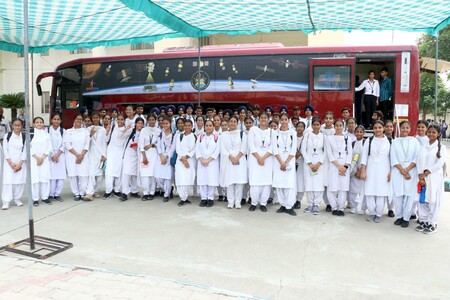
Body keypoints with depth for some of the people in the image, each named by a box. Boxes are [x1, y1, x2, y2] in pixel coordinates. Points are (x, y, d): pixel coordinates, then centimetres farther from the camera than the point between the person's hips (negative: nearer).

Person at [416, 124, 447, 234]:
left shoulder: (442, 147, 1)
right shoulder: (423, 147, 10)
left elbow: (440, 163, -9)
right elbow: (419, 161, 2)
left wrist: (426, 173, -12)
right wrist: (421, 176, -10)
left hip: (434, 178, -3)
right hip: (422, 177, 3)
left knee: (434, 200, -1)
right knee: (422, 200, 6)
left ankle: (432, 224, 9)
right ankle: (423, 221, 18)